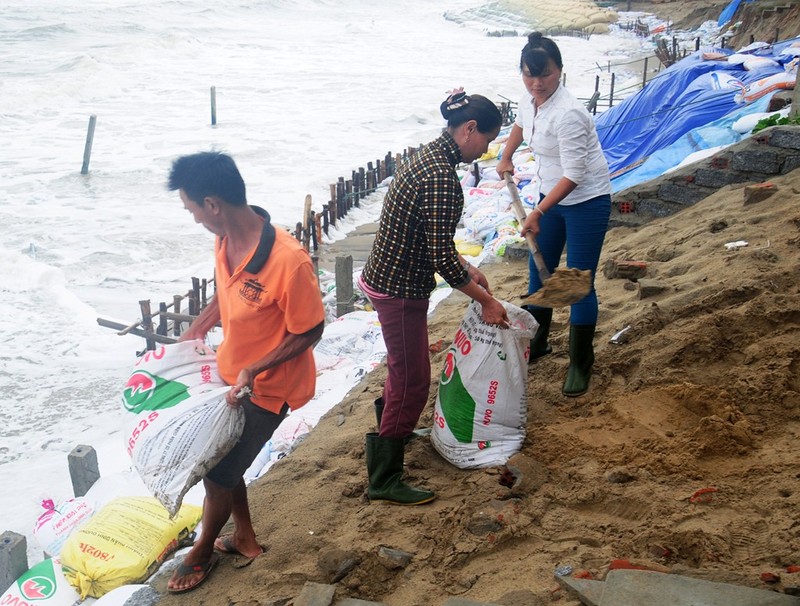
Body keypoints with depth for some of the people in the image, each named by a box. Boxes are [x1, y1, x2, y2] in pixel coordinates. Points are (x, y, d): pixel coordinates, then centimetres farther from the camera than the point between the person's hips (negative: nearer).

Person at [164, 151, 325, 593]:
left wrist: (252, 371, -28)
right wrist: (191, 335, 9)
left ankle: (204, 549, 38)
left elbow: (308, 333, -22)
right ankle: (244, 537, 46)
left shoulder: (289, 262, -35)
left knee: (219, 473, 7)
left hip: (266, 387, -7)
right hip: (230, 370, 7)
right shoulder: (226, 239, -10)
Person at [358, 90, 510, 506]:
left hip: (387, 279, 10)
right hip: (399, 290, -10)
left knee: (403, 365, 28)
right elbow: (441, 259, -24)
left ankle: (388, 430, 52)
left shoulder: (431, 157, 6)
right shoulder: (442, 179, -26)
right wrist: (485, 300, -13)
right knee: (413, 381, 1)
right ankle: (384, 480, 12)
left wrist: (466, 269, 16)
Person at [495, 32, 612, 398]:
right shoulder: (530, 100, -3)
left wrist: (538, 213, -29)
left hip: (586, 202, -8)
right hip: (552, 196, 9)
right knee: (538, 272, 16)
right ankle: (537, 343, 36)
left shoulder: (567, 114, -29)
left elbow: (574, 176, -29)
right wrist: (505, 159, 20)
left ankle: (581, 364, 14)